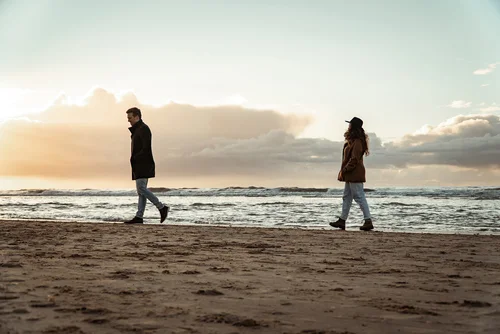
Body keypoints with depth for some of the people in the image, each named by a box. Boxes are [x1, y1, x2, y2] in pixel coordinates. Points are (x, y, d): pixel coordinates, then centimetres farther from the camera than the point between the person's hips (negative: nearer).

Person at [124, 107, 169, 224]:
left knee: (141, 188, -15)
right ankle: (139, 216, 4)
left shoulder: (143, 129, -10)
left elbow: (146, 148, -19)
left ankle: (162, 208, -10)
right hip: (139, 165, 10)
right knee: (141, 190, 6)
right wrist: (134, 159, 7)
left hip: (144, 164, -10)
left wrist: (134, 158, -13)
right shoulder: (136, 130, 21)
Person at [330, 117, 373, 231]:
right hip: (350, 175, 11)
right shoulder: (351, 141, 15)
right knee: (346, 197, 14)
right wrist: (343, 172, 13)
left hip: (355, 174, -11)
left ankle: (368, 221, -4)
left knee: (359, 197, -7)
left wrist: (343, 171, -17)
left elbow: (354, 160, -21)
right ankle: (342, 221, 20)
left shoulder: (357, 142, -16)